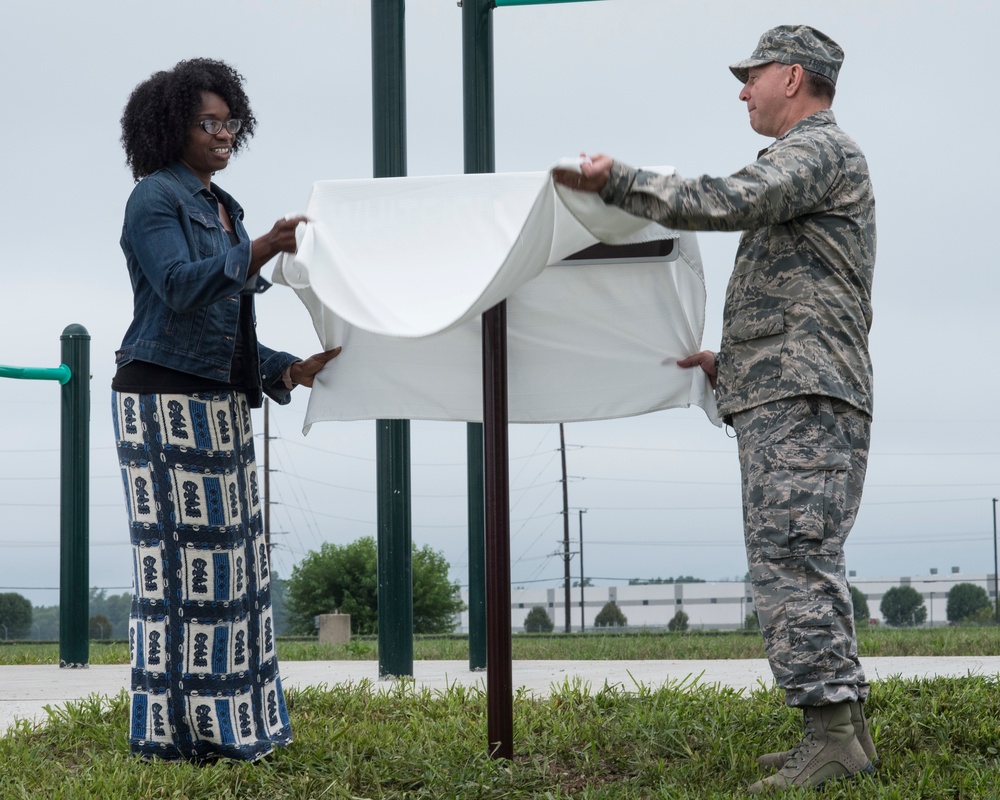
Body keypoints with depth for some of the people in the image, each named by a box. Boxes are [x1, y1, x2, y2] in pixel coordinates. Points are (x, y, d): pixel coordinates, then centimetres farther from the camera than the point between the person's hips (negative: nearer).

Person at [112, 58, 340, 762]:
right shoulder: (155, 198, -5)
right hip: (164, 399, -9)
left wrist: (289, 370, 8)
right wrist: (260, 252, -26)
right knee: (179, 558, -8)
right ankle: (172, 730, -3)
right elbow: (180, 286, -20)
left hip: (221, 406, 9)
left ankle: (228, 726, 11)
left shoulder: (223, 208, 20)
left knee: (230, 557, 7)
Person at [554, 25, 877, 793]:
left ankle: (832, 733, -19)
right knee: (805, 564, 9)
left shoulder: (822, 148, -5)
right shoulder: (811, 164, 28)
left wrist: (615, 179, -13)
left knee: (791, 558, -16)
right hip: (788, 400, 11)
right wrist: (729, 363, 29)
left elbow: (727, 202, -21)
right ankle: (842, 731, 9)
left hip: (802, 398, -11)